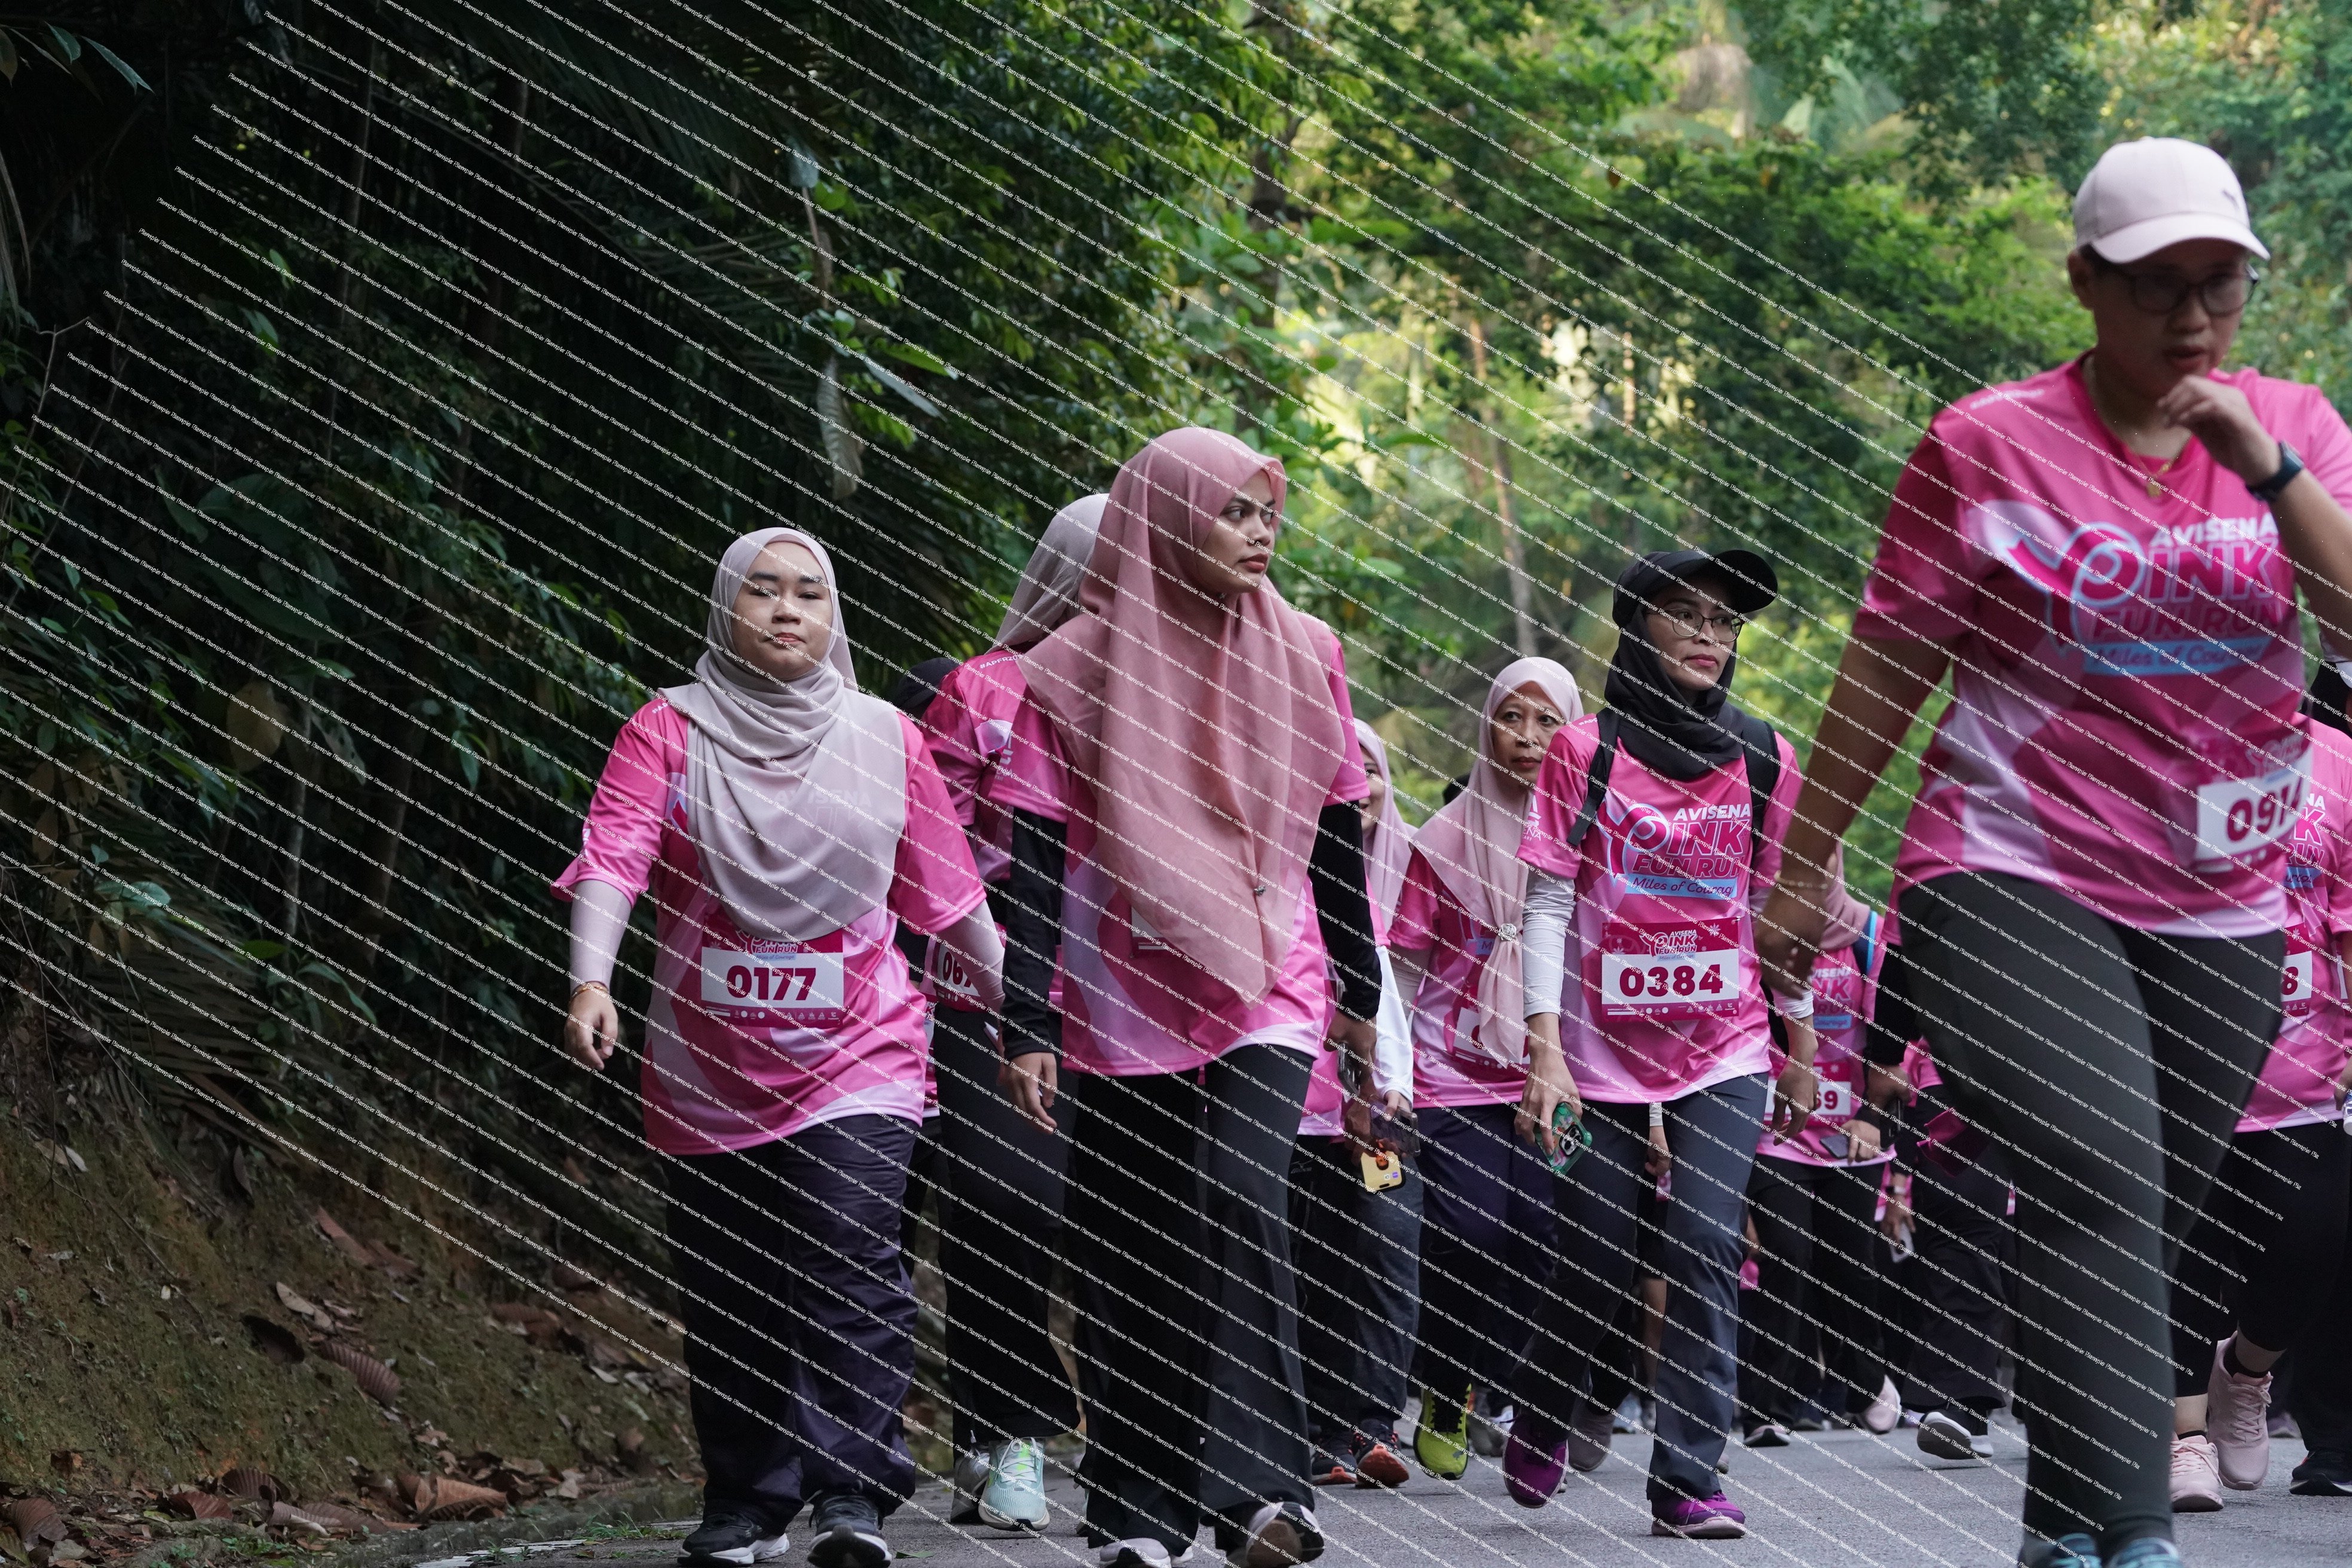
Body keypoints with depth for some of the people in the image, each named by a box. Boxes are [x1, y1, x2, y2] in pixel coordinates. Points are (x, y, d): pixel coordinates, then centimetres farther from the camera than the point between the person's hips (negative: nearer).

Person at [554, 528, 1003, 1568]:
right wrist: (591, 982, -30)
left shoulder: (886, 740, 7)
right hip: (709, 1072, 1)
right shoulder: (668, 733, 0)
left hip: (856, 1058, -1)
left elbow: (948, 893, 13)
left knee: (851, 1269, -18)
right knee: (728, 1304, 7)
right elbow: (612, 856, -14)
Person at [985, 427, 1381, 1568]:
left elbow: (1338, 846, 14)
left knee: (1239, 1199, -22)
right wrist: (1025, 1027, -8)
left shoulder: (1303, 659, 8)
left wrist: (1361, 1001, 15)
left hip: (1268, 994, 0)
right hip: (1122, 1004, 0)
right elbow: (1034, 864, -2)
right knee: (1128, 1254, 1)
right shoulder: (1074, 672, 0)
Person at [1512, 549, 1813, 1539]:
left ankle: (1688, 1483, -13)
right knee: (1599, 1262, 4)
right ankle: (1538, 1426, 33)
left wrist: (1802, 1054, 13)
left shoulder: (1762, 760, 4)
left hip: (1724, 1051, 1)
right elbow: (1548, 906, -4)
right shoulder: (1585, 750, -2)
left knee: (1705, 1249, -14)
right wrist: (1544, 1049, -13)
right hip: (1602, 1048, -1)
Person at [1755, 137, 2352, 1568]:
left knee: (2135, 1237, 5)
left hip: (2221, 917, 4)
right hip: (2013, 885, -4)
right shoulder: (1989, 446, 0)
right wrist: (1807, 860, 8)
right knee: (2103, 1180, -23)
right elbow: (1887, 668, 6)